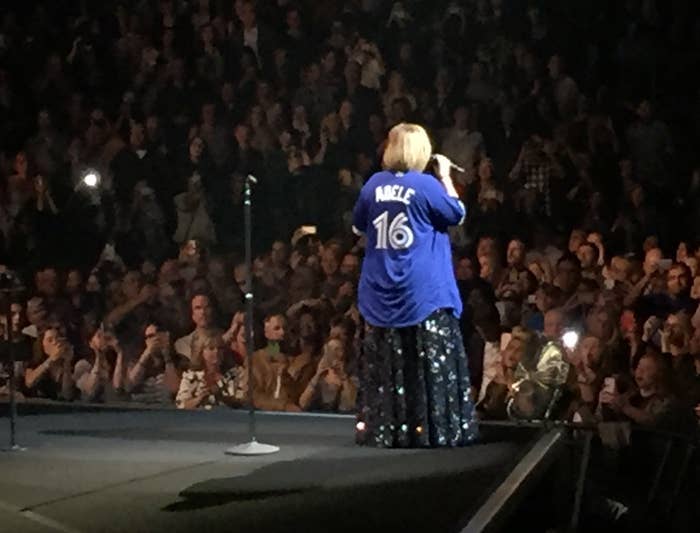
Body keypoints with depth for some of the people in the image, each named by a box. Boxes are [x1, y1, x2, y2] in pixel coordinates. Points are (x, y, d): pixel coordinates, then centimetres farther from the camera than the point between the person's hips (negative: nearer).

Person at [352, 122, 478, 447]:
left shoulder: (374, 185, 3)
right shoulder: (427, 185, -11)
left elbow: (358, 227, 15)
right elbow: (457, 214, 2)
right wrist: (446, 177, 9)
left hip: (381, 296, 4)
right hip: (424, 294, -4)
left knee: (385, 366, 8)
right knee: (429, 366, 0)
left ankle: (382, 430, 10)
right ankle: (433, 430, -1)